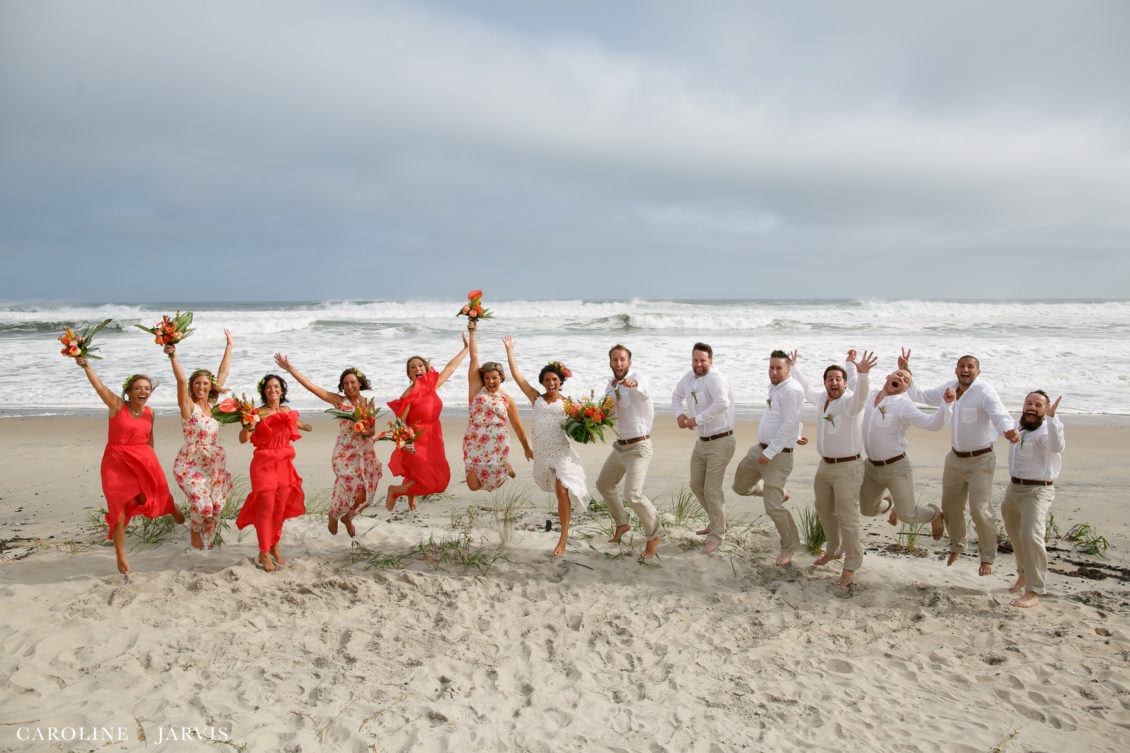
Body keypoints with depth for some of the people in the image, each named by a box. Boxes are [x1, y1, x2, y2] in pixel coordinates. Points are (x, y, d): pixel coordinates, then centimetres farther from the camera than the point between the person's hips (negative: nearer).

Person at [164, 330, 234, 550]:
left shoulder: (212, 404, 4)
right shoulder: (188, 406, -10)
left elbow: (223, 374, 11)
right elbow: (181, 381, -26)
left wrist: (229, 347, 17)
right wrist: (173, 357, -41)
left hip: (214, 463, 5)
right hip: (191, 464, -5)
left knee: (216, 507, 4)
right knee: (202, 505, -16)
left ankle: (208, 540, 28)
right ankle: (194, 530, 17)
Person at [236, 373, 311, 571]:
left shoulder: (287, 411, 7)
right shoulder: (258, 413, -9)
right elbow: (243, 439, -15)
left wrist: (306, 427, 37)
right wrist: (248, 427, -31)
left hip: (284, 464, 5)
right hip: (264, 464, -5)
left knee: (280, 508, 9)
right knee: (266, 507, -5)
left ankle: (274, 548, 25)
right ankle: (264, 553, 8)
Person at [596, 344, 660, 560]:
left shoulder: (637, 377, -18)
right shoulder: (610, 383, 6)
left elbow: (644, 391, -43)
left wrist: (634, 385, -67)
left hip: (639, 447, -8)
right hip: (620, 445, 8)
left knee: (633, 495, -20)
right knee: (603, 484, 20)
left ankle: (653, 537, 1)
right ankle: (622, 523, 41)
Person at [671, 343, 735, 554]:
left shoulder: (714, 378, -21)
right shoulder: (690, 376, 4)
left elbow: (722, 403, -40)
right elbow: (677, 394, 23)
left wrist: (696, 419, -31)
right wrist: (679, 413, 3)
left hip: (720, 442, -9)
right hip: (701, 441, 9)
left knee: (712, 489, -6)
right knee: (696, 485, 16)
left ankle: (717, 535, 9)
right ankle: (715, 521, 37)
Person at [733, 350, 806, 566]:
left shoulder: (791, 390, -18)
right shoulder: (774, 387, 10)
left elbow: (789, 424, -23)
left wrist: (769, 453, -22)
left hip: (778, 455, -9)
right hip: (760, 449, 10)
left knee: (773, 507, -7)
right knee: (740, 486, 20)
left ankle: (789, 546, 13)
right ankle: (777, 494, 40)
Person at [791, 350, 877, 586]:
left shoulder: (851, 402, -16)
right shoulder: (822, 399, 6)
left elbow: (861, 392, -39)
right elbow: (806, 389, 26)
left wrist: (861, 373, -58)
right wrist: (794, 367, 35)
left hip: (847, 467, -8)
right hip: (824, 466, 8)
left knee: (847, 517, -4)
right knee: (824, 510, 20)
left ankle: (851, 566, 8)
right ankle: (833, 550, 41)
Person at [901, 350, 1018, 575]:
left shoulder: (984, 391, -18)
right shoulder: (948, 388, 2)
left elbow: (1000, 414, -34)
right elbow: (920, 396, 15)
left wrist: (1008, 431, -55)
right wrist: (905, 371, 8)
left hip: (980, 460, -6)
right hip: (955, 458, 6)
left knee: (980, 510, -11)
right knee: (950, 506, 14)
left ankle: (988, 557, 10)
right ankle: (956, 546, 38)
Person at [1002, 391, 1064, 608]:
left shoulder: (1047, 430, -17)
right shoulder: (1019, 426, 9)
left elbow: (1057, 446, -41)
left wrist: (1051, 417, -46)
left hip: (1037, 491, -9)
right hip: (1013, 488, 9)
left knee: (1030, 535, -23)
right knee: (1014, 533, 23)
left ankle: (1033, 592, -21)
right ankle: (1024, 574, 46)